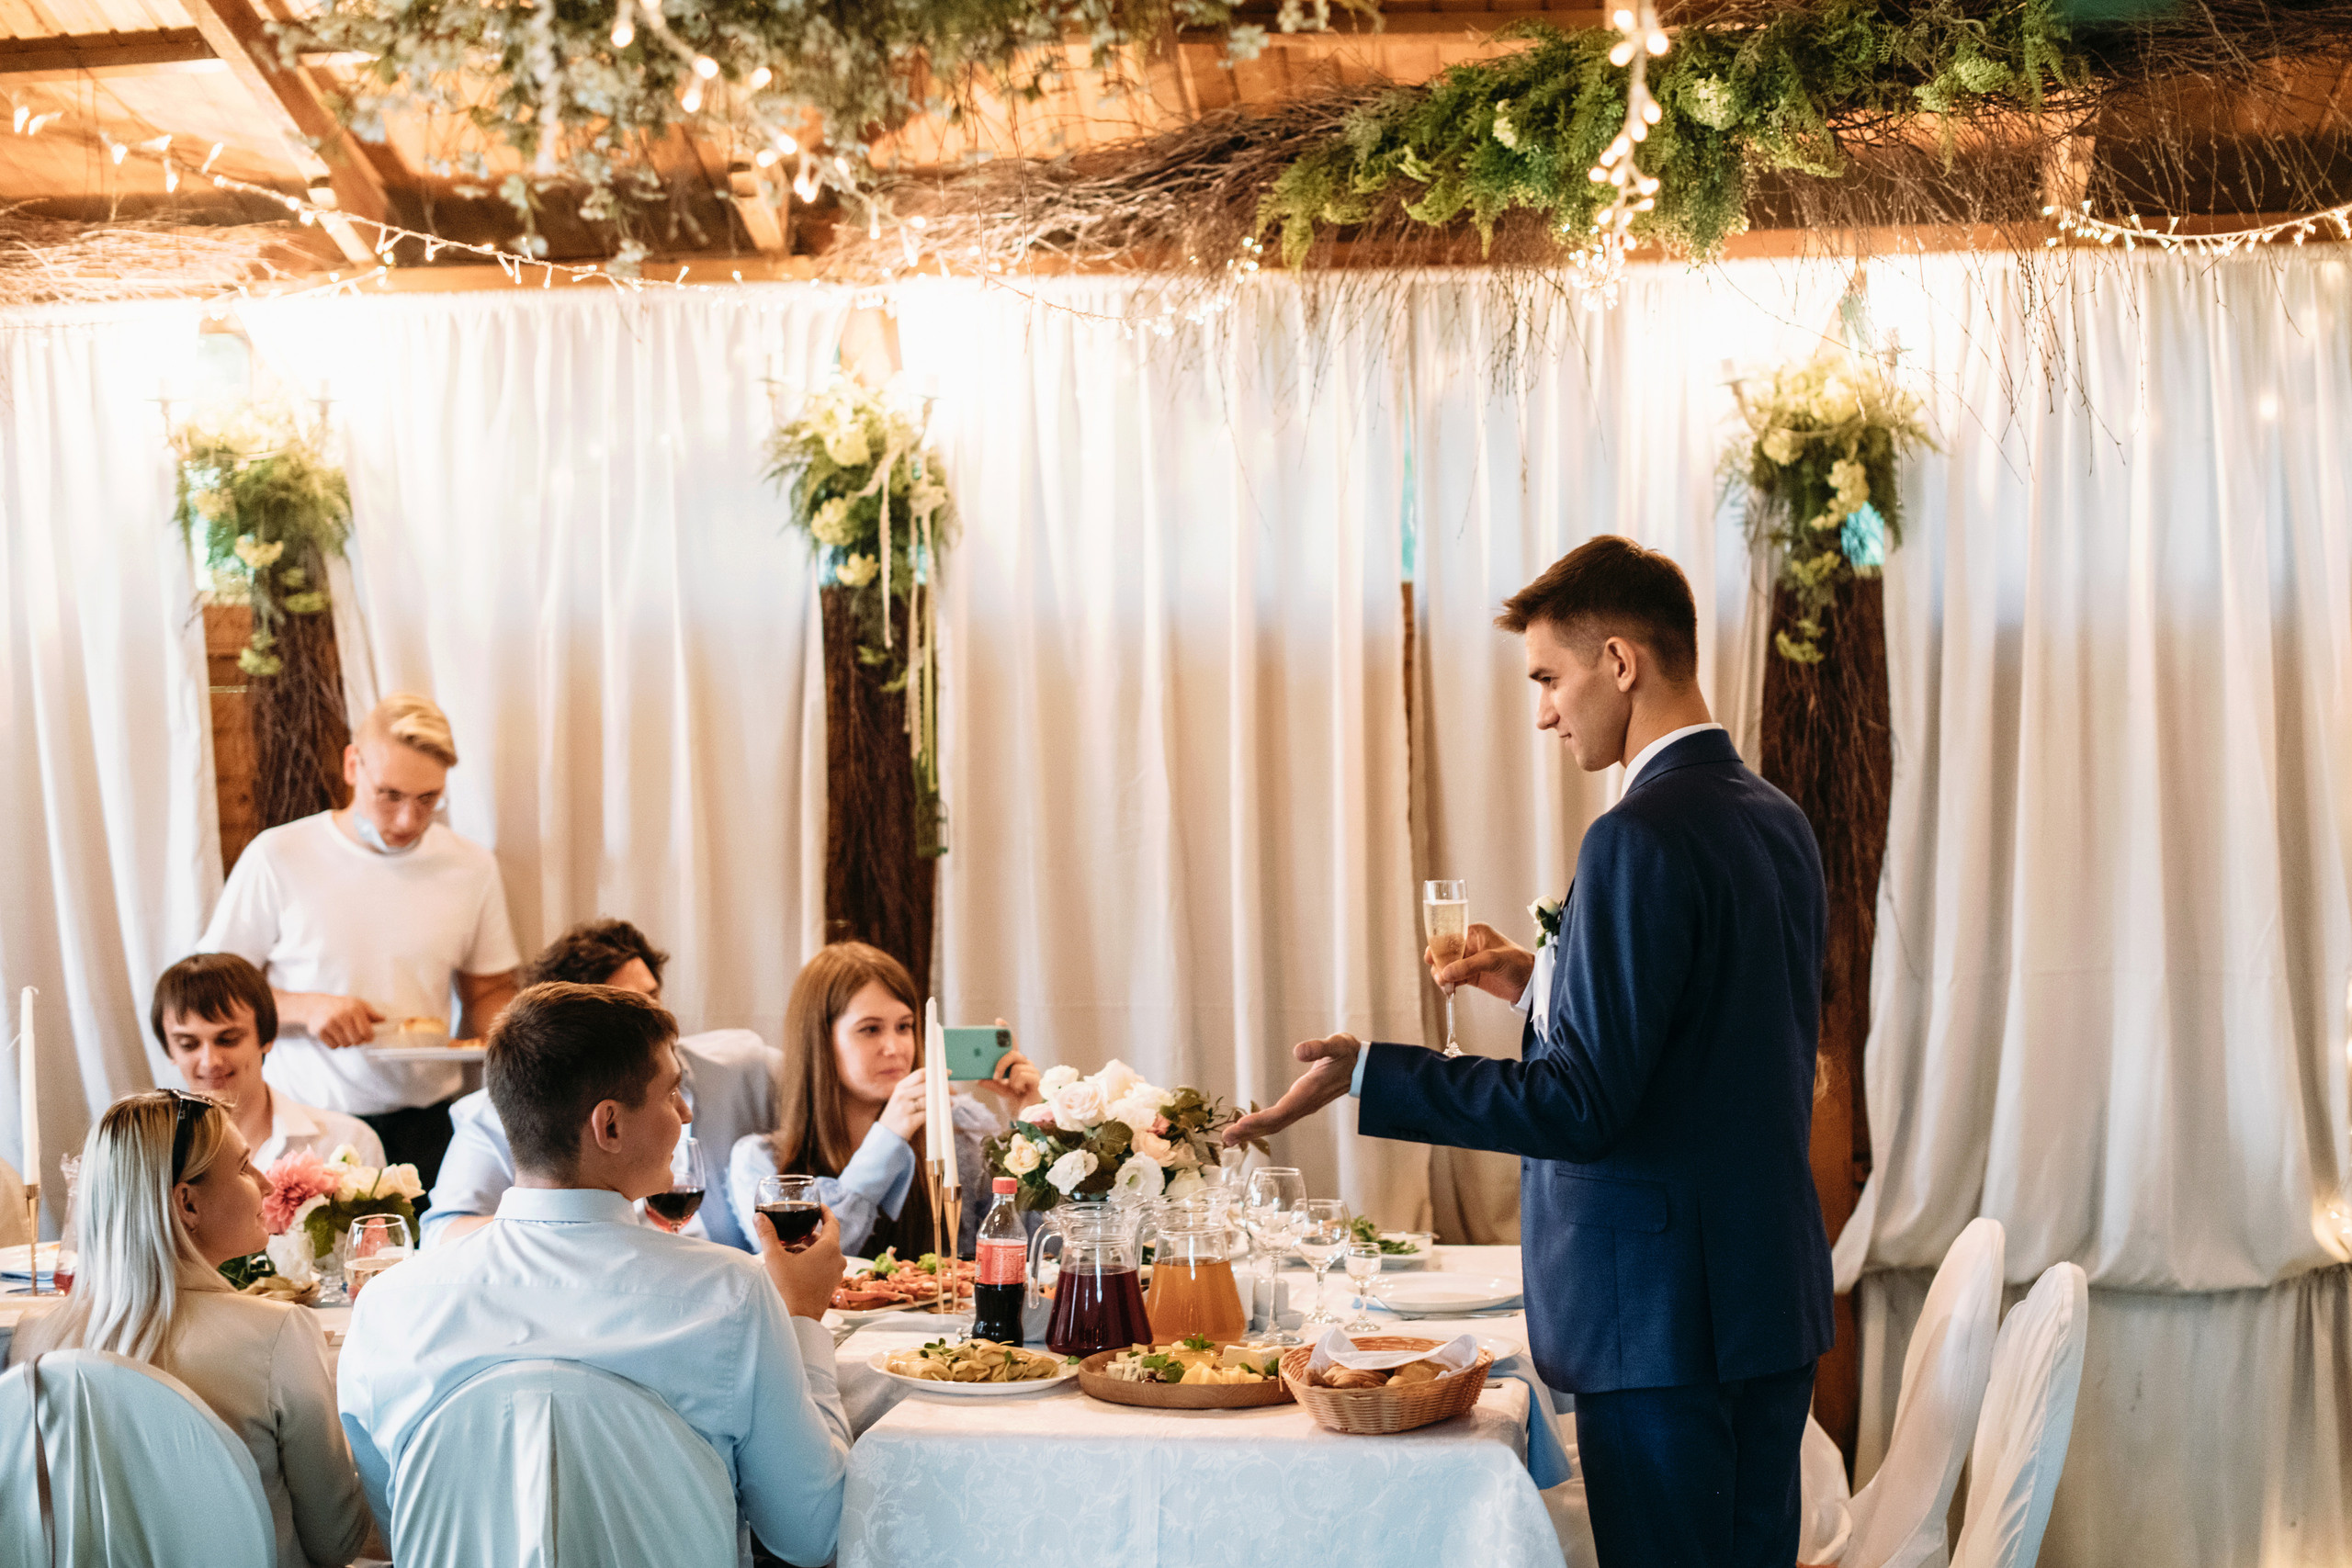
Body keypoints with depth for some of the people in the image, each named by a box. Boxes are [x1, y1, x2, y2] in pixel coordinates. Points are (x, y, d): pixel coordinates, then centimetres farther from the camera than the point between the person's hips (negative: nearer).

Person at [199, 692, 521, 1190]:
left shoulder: (471, 868, 7)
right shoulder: (277, 859, -2)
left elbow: (488, 990, 18)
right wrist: (305, 1008, -14)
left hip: (427, 1126, 2)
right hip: (305, 1122, -2)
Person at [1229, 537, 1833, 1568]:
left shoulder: (1642, 839, -19)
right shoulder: (1775, 820, 10)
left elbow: (1584, 1103, -22)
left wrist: (1364, 1076, -20)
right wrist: (1546, 986, 18)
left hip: (1667, 1309, -9)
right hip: (1775, 1294, 9)